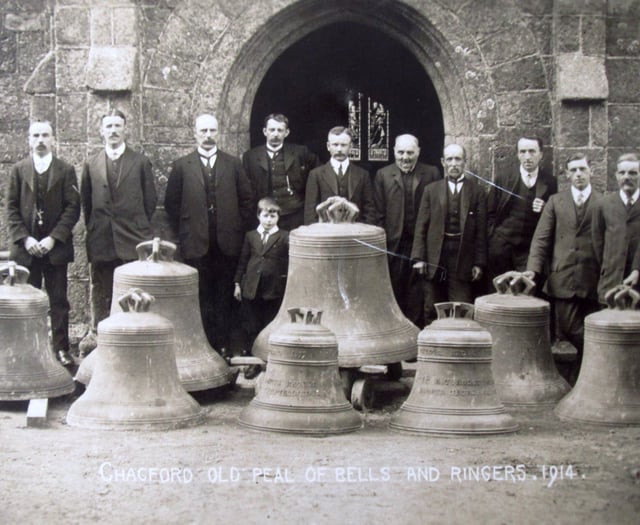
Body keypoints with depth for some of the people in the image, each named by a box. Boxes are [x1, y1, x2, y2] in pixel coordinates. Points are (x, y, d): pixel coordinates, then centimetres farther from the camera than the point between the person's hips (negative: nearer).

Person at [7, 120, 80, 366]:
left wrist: (53, 238, -12)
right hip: (26, 247, 1)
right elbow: (11, 208, 5)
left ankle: (61, 349, 8)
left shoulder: (66, 170, 4)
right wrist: (25, 239, -8)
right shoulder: (19, 170, 8)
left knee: (58, 302, 3)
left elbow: (72, 208, -2)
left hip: (55, 247, -1)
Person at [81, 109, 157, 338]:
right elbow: (85, 201, 14)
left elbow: (150, 199, 8)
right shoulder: (91, 165, 10)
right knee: (101, 298, 5)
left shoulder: (141, 162, 4)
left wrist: (139, 226, 5)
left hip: (133, 241, -2)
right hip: (101, 241, 2)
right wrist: (93, 228, 7)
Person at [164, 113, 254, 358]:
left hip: (227, 243, 1)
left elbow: (247, 200, 11)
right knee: (202, 297, 0)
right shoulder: (181, 166, 6)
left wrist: (239, 229, 4)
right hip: (196, 244, -1)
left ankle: (224, 344, 8)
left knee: (224, 296, 3)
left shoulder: (233, 164, 9)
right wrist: (183, 232, 1)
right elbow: (171, 204, 6)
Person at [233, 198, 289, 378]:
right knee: (252, 328, 7)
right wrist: (237, 283, 9)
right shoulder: (250, 236, 10)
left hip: (273, 289, -3)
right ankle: (254, 362, 17)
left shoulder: (284, 237, -1)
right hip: (251, 289, 3)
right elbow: (243, 261, 12)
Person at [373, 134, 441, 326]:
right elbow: (379, 214, 3)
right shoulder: (383, 175, 5)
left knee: (417, 294, 1)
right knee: (395, 292, 8)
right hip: (394, 244, 1)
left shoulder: (432, 174, 4)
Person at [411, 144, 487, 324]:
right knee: (432, 312, 6)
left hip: (463, 260, -2)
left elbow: (481, 231, 2)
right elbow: (421, 227, 7)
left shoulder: (477, 192, 5)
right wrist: (418, 258, -2)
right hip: (434, 260, 2)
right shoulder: (431, 190, 10)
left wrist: (479, 263, -3)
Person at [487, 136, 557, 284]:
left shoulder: (549, 182, 5)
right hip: (501, 248, 0)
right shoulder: (503, 180, 4)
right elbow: (490, 213, 8)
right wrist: (493, 238, 0)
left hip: (530, 249, 0)